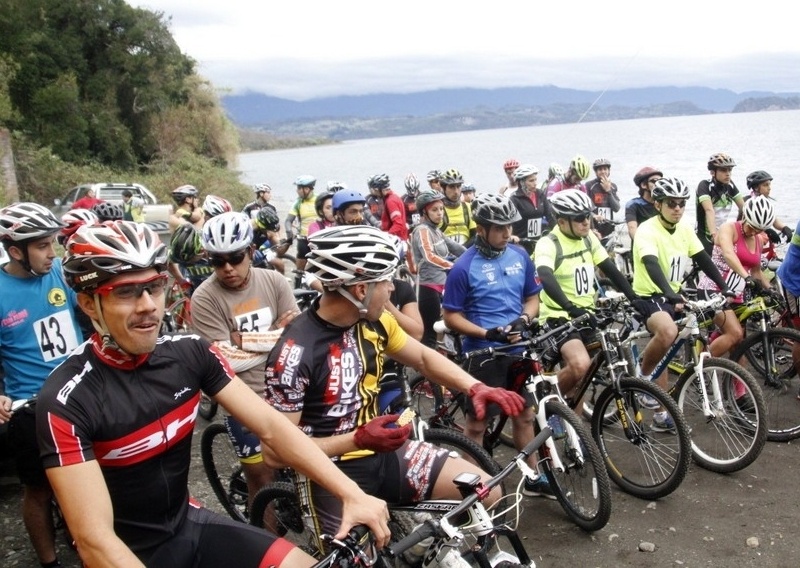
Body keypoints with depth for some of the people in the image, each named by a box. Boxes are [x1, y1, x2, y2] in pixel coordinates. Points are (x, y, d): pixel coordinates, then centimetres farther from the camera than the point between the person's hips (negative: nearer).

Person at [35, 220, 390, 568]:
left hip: (188, 526, 4)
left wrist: (351, 493, -19)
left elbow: (271, 427, -9)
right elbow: (94, 539, -26)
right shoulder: (68, 399, -22)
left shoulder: (189, 353, -8)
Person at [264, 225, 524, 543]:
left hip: (383, 452, 6)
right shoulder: (296, 351, -23)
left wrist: (475, 388, -5)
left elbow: (423, 358, 13)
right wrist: (358, 440, -30)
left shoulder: (373, 322, -3)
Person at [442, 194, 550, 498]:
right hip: (482, 353, -5)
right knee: (477, 421, 7)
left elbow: (533, 298, 10)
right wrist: (487, 333, -22)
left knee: (524, 414, 17)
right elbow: (451, 316, -11)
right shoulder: (464, 267, -14)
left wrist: (523, 319, -11)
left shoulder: (520, 256, 0)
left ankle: (533, 478, 32)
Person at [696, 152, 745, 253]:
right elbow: (709, 210, -31)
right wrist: (714, 234, -44)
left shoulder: (730, 185, 1)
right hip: (707, 238, -5)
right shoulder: (705, 185, -16)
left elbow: (743, 207, -2)